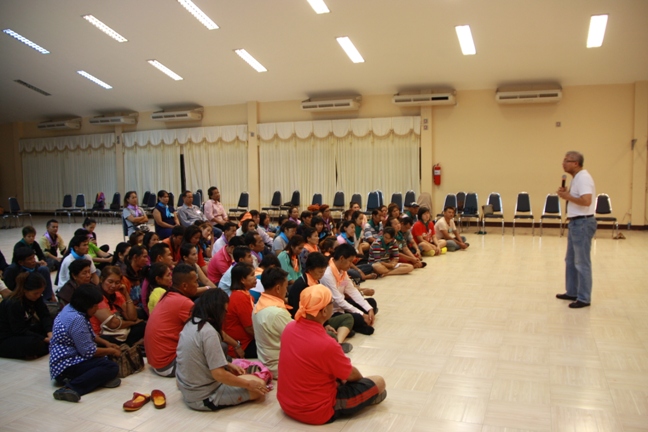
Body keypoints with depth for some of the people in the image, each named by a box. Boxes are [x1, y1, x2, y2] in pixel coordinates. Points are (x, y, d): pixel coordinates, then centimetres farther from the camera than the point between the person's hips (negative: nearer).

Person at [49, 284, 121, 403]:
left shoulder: (70, 309, 8)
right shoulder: (76, 319, -24)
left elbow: (90, 335, 22)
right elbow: (88, 351, -22)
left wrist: (106, 343, 10)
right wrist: (111, 351, -7)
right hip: (65, 366, -11)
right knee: (111, 367, -23)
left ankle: (100, 377, -11)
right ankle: (71, 388, -30)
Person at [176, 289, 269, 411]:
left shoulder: (190, 324, 2)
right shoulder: (208, 332, -25)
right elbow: (219, 374, -25)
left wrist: (228, 365, 10)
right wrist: (248, 384, -13)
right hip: (204, 397, -9)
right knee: (259, 385, -5)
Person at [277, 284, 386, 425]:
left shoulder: (289, 328, -10)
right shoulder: (327, 344, -30)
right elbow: (351, 375, -9)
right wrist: (360, 377, 12)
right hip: (317, 412, -7)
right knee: (379, 382, 6)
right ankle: (368, 396, 34)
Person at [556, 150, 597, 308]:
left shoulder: (583, 178, -17)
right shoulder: (576, 178, 14)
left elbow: (586, 201, -29)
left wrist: (567, 196, -17)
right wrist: (566, 193, 4)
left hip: (583, 223, -11)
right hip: (575, 222, 11)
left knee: (582, 262, -4)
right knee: (571, 260, 17)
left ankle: (584, 298, 4)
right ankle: (572, 292, 27)